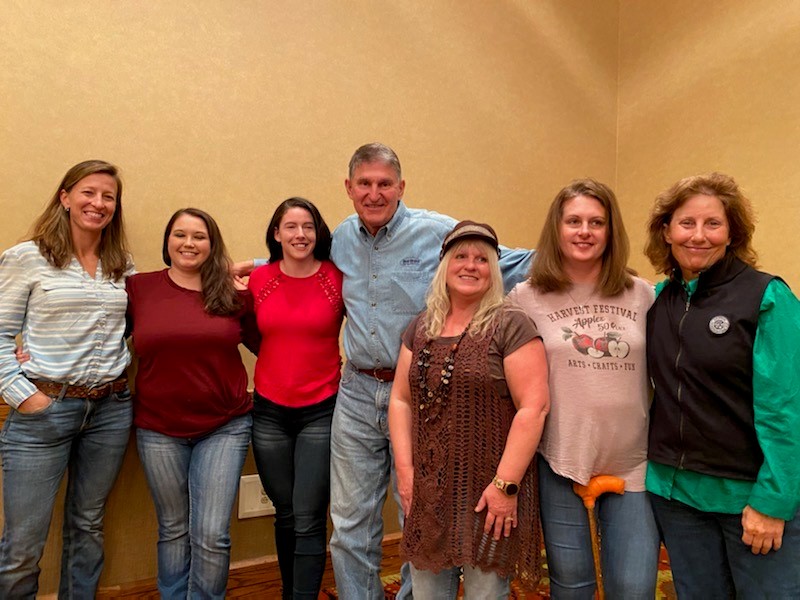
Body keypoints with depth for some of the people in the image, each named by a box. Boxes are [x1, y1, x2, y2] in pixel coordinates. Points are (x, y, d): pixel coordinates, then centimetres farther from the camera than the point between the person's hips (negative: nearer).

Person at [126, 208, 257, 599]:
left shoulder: (234, 294, -1)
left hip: (224, 427, -1)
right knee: (173, 530, 17)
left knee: (212, 536, 1)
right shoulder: (139, 288, 0)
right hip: (159, 429, 1)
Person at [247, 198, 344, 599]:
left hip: (321, 411, -2)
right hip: (269, 412, 3)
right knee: (285, 516, 16)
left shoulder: (337, 278, -6)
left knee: (309, 520, -3)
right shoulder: (259, 279, 0)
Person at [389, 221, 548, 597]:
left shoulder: (510, 325, -8)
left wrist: (506, 484, -17)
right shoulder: (421, 328, 8)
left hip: (488, 491, -4)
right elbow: (401, 399, 9)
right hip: (427, 492, 5)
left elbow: (533, 407, -14)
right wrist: (405, 469, 1)